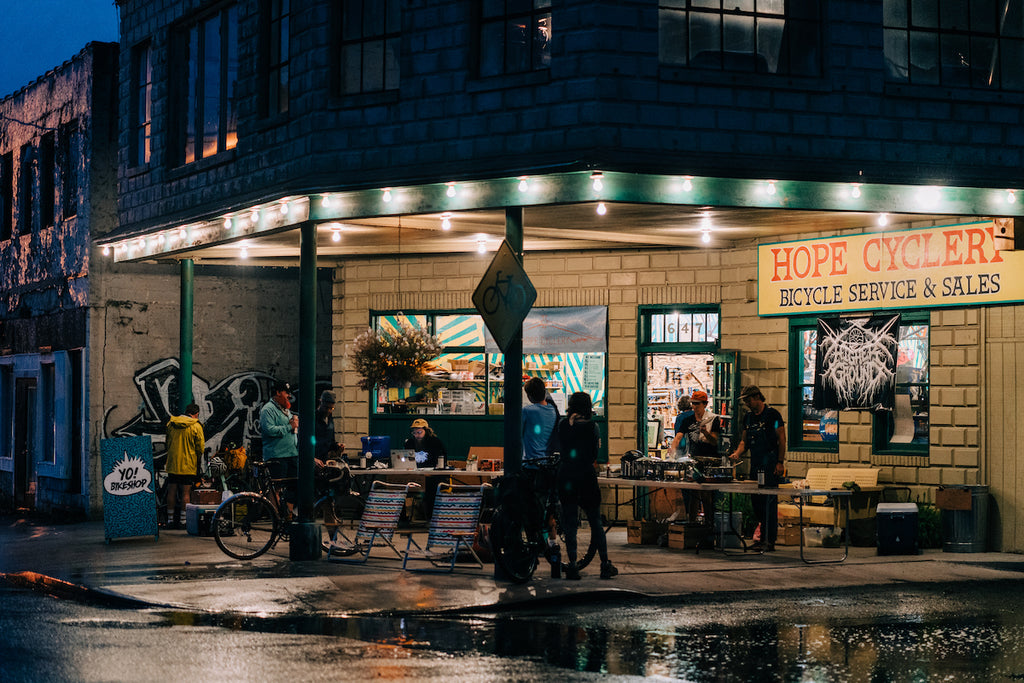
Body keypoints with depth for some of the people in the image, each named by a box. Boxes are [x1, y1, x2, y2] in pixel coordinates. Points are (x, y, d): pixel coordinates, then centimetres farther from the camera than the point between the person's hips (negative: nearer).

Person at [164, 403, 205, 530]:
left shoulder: (171, 424, 6)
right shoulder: (196, 426, -9)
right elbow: (200, 448, -6)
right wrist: (197, 460, 11)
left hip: (172, 463, 4)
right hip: (188, 465, -4)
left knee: (172, 492, 8)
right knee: (186, 493, -1)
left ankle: (170, 520, 12)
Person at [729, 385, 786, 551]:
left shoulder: (772, 414, -5)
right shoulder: (748, 417, 15)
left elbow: (782, 439, -7)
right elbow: (745, 440, 20)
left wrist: (780, 462, -12)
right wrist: (737, 452, 0)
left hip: (771, 465, -7)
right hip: (755, 465, 7)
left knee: (769, 501, -9)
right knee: (755, 500, 7)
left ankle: (769, 540, -9)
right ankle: (764, 536, 15)